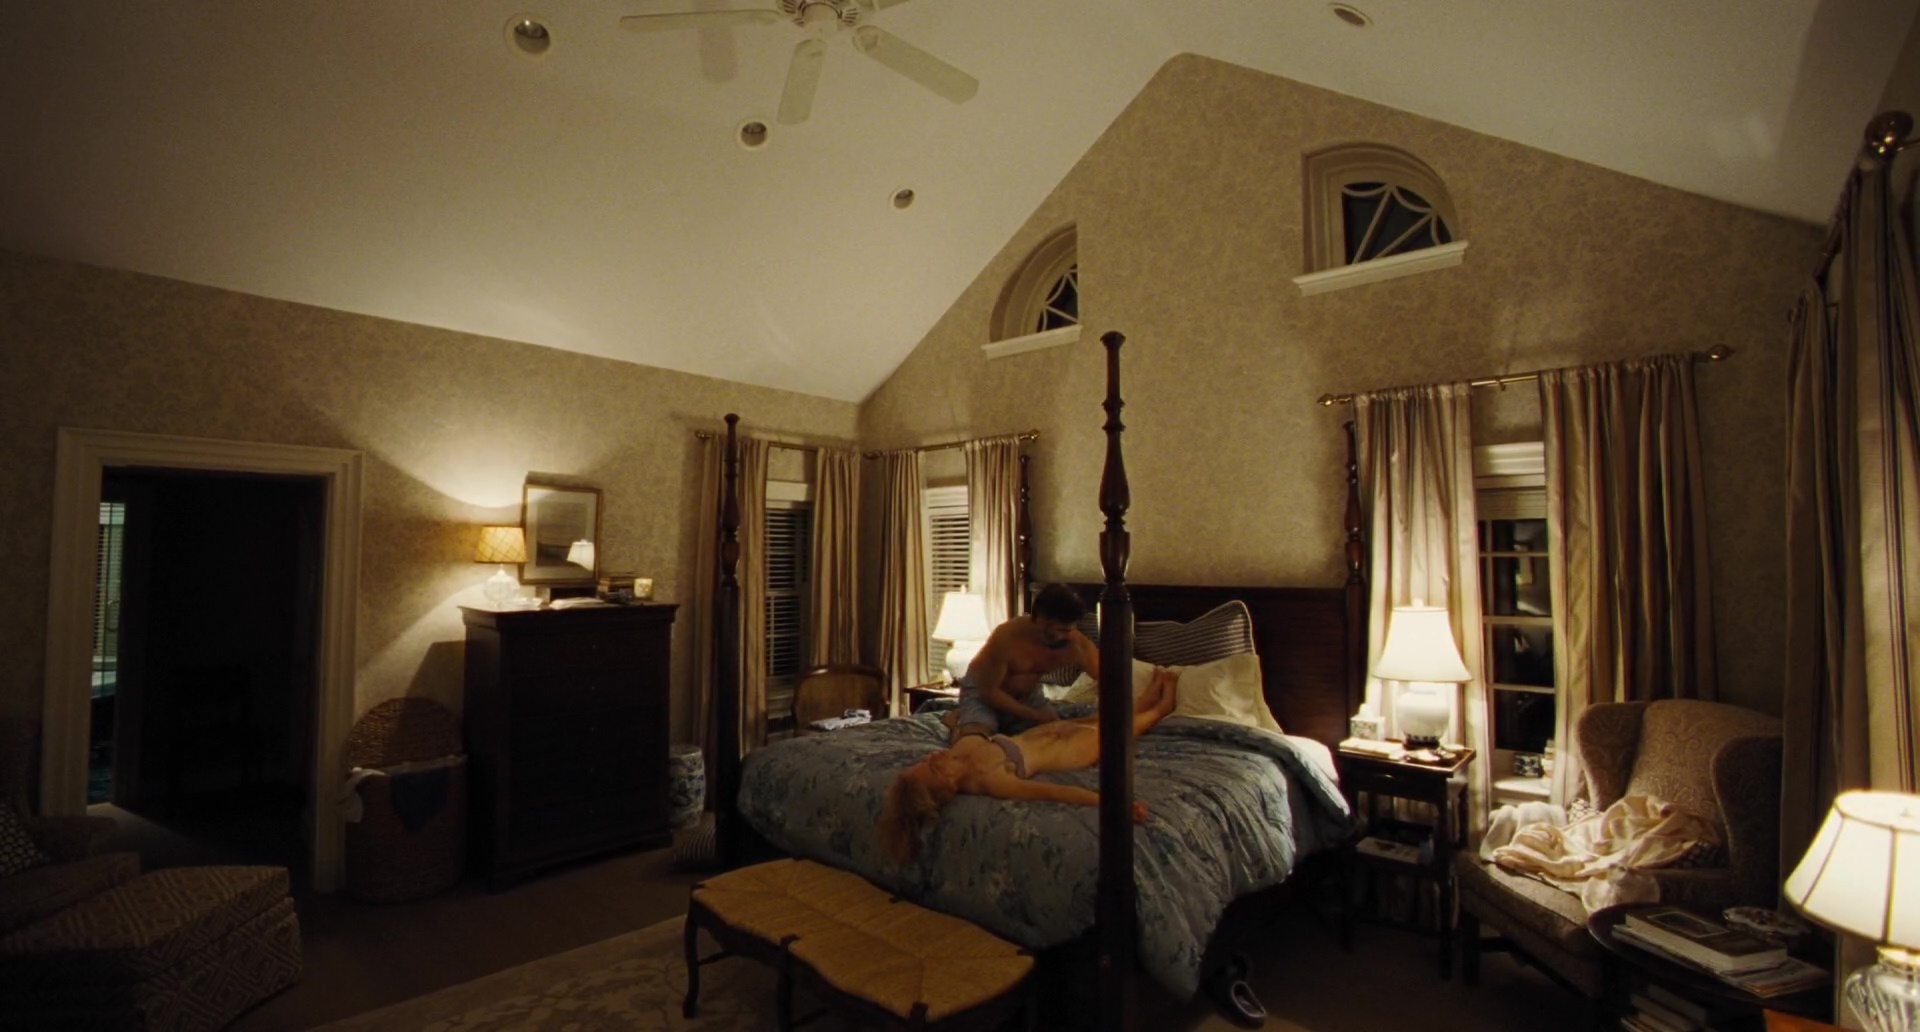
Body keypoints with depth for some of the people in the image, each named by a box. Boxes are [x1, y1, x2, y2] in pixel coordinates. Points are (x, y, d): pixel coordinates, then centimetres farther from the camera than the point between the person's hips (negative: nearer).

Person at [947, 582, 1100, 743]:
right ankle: (960, 718, 8)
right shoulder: (1006, 637, -34)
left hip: (1027, 693, 5)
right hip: (982, 691, -5)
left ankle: (1003, 724, 16)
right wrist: (1035, 715, -27)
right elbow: (989, 691, -25)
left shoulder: (1075, 643, -23)